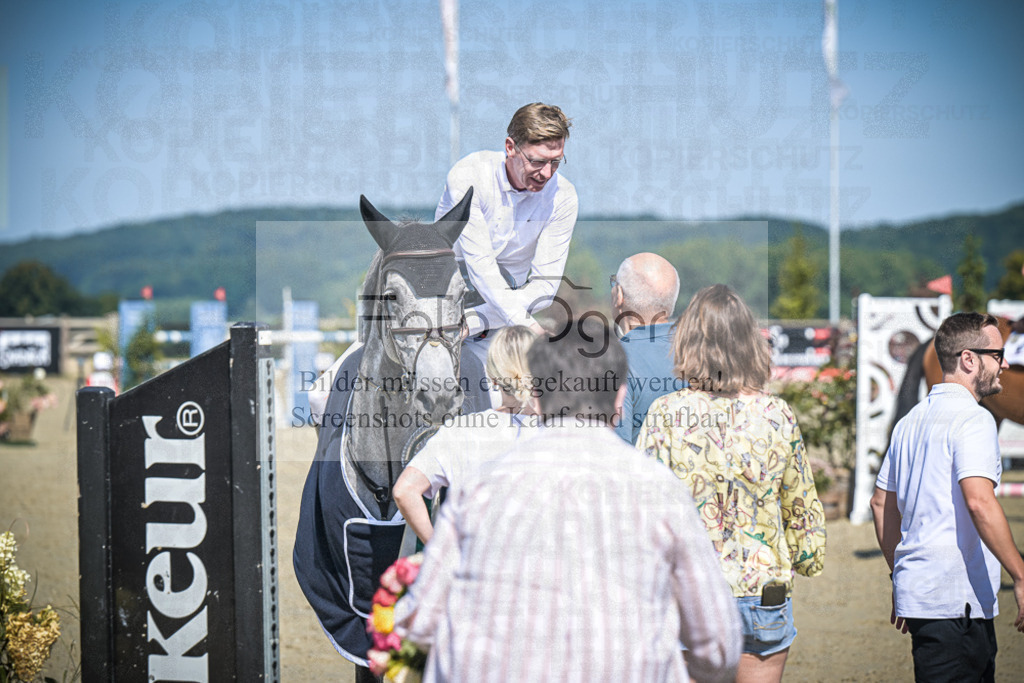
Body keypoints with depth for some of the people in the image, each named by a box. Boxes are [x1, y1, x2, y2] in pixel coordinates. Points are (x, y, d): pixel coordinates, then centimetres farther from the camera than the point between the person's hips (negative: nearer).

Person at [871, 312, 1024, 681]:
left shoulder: (911, 421, 16)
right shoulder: (972, 418, -11)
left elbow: (881, 502, 21)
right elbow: (979, 501, -23)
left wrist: (900, 574, 27)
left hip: (916, 592, 9)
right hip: (956, 599, -9)